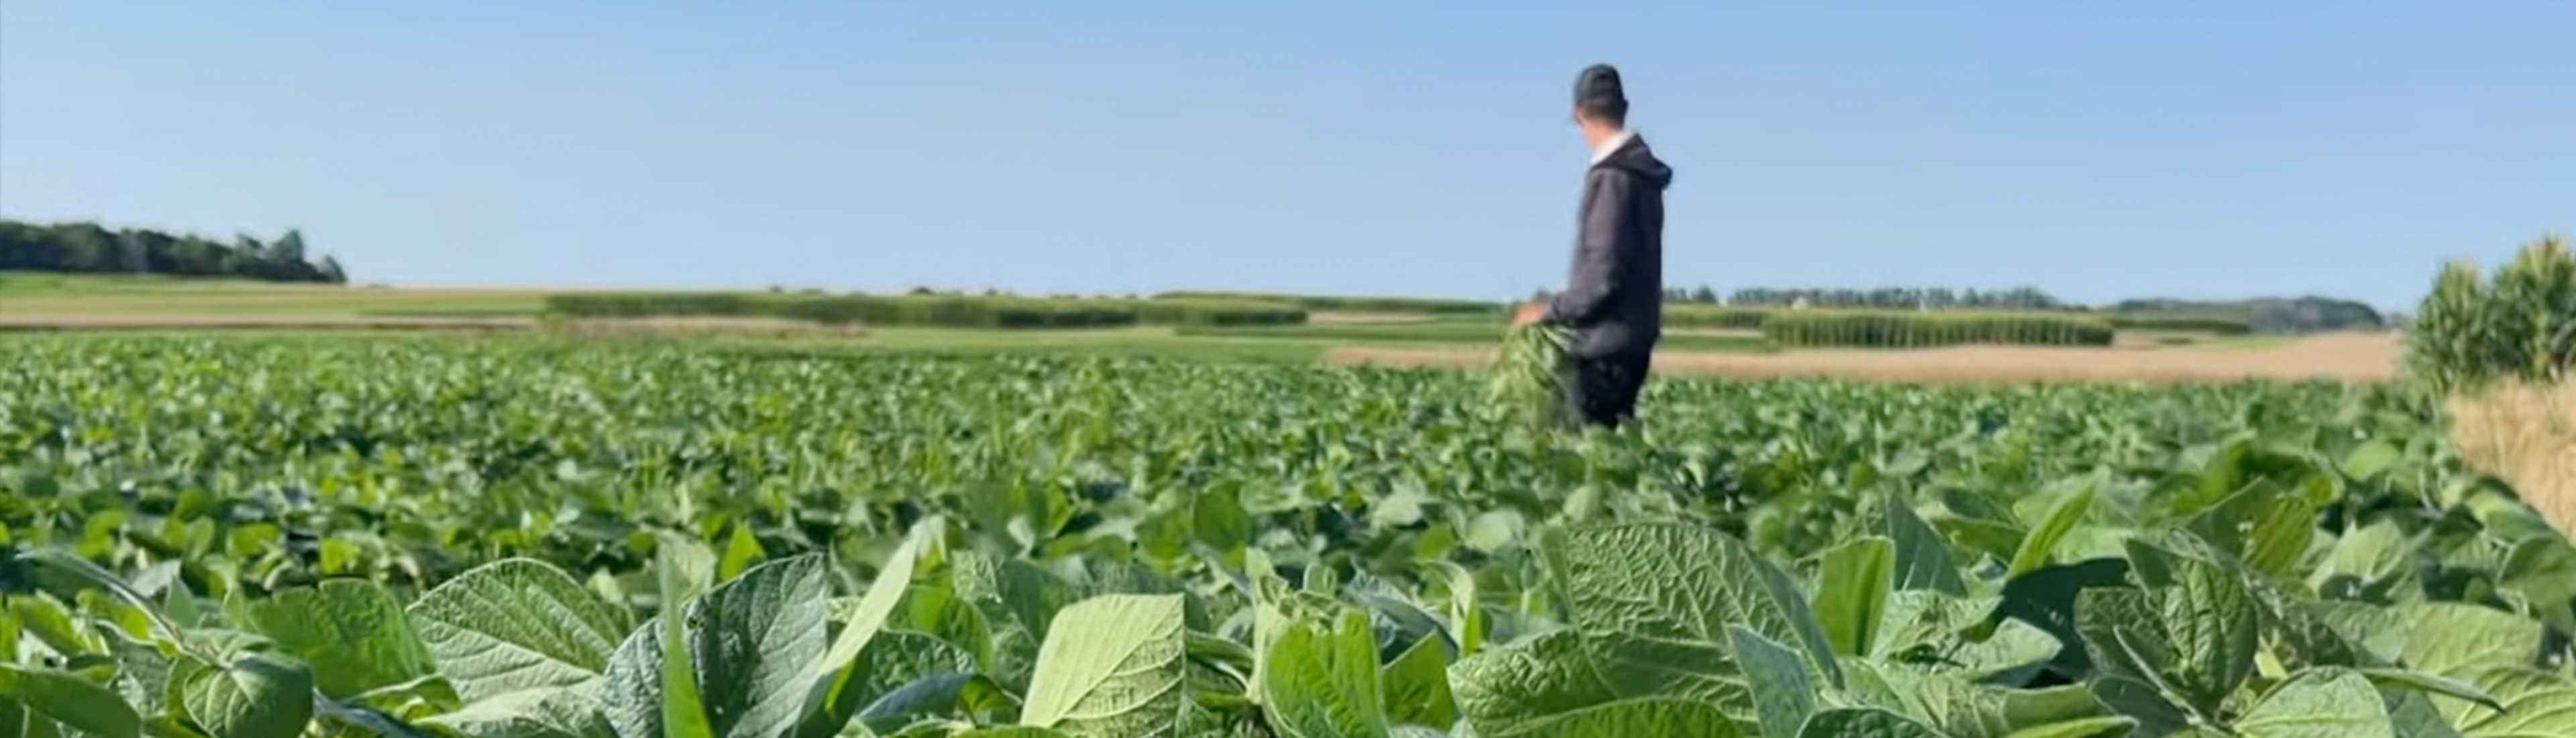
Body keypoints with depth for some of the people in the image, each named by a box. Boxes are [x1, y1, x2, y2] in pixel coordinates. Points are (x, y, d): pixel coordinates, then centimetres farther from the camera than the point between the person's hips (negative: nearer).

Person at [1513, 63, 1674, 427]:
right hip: (1634, 335, 9)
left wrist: (1552, 310, -10)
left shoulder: (1612, 178, -18)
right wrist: (1565, 308, 18)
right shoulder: (1641, 172, 11)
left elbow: (1605, 273, -22)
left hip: (1606, 343, -9)